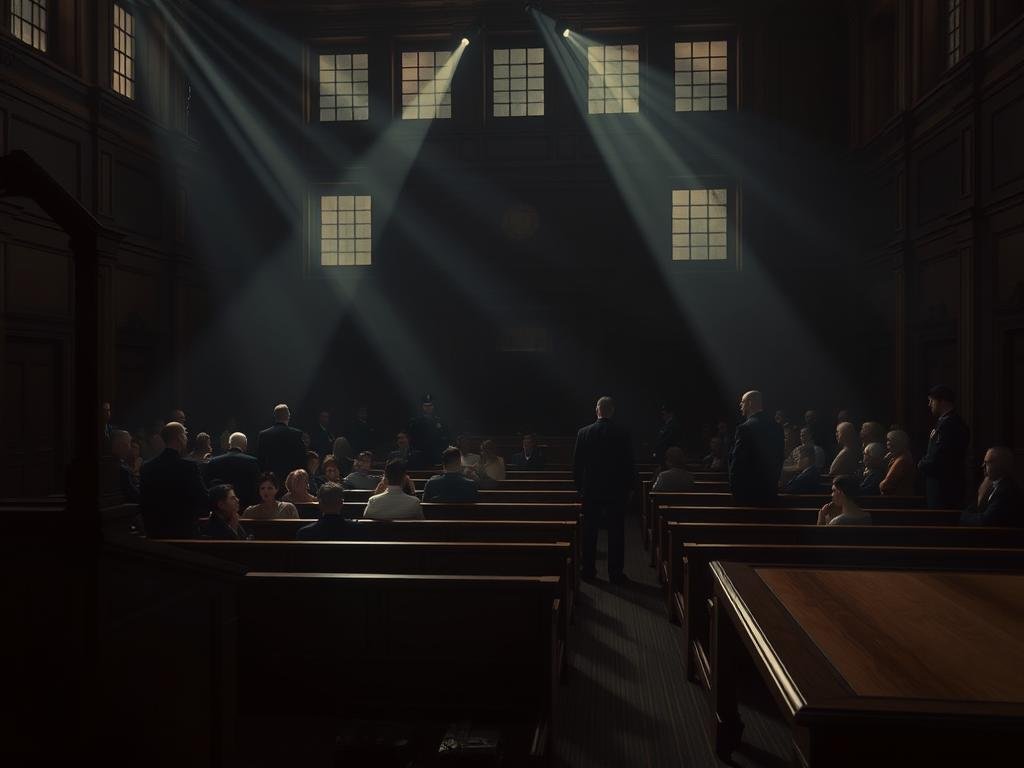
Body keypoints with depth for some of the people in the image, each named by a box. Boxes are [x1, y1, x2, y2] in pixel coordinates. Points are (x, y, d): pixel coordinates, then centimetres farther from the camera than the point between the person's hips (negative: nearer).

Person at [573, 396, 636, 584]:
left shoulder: (584, 433, -5)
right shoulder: (622, 434, -9)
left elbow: (577, 463, 0)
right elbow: (629, 464, -4)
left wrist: (579, 486, 11)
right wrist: (629, 487, 8)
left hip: (591, 491, 1)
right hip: (616, 491, -1)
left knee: (590, 532, 11)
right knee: (616, 532, 5)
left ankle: (589, 570, 17)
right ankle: (615, 573, 7)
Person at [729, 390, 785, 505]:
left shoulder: (745, 428, -18)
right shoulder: (776, 427, 5)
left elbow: (736, 461, -16)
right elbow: (780, 458, 13)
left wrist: (734, 487, -4)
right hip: (770, 491, 6)